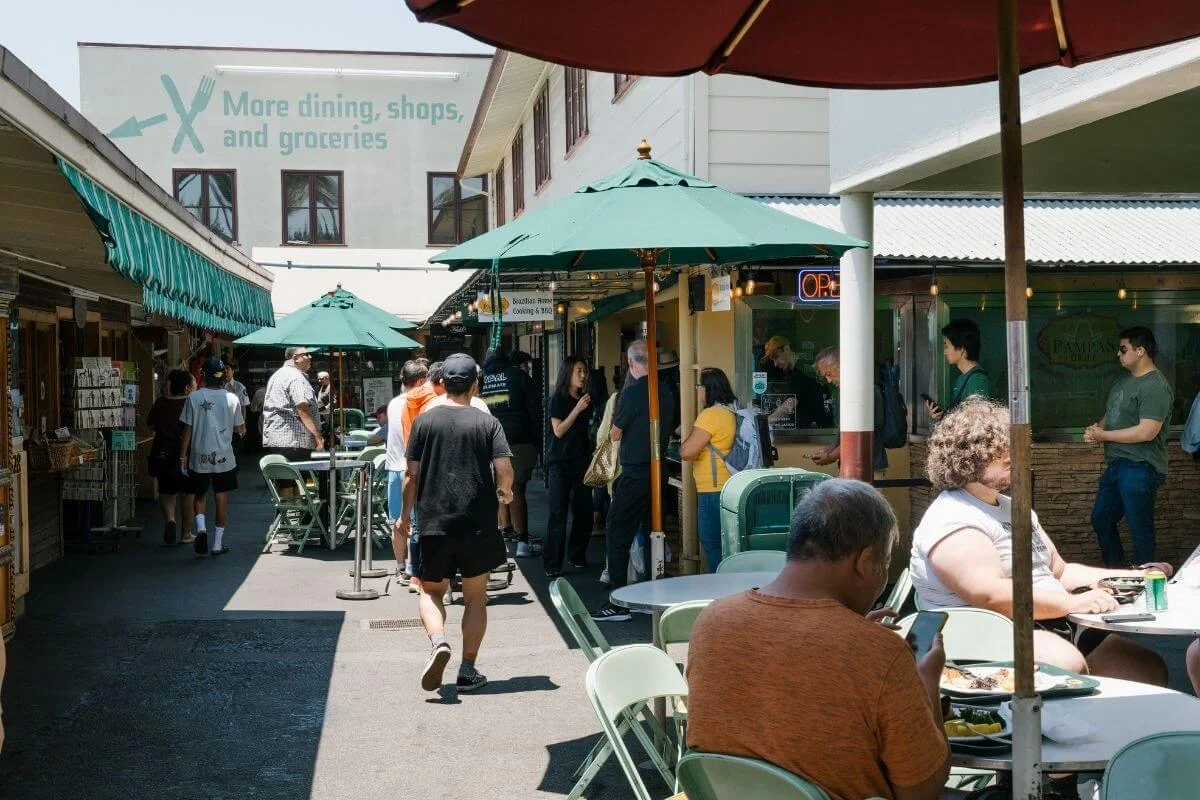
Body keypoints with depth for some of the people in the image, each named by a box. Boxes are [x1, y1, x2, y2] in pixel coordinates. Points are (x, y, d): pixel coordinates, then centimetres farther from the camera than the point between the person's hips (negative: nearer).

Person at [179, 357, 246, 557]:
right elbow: (240, 429, 2)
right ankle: (218, 544, 11)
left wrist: (183, 456, 4)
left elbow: (187, 429, -3)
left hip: (199, 457, 0)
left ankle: (201, 528, -7)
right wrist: (241, 430, 26)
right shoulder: (231, 398, -4)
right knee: (222, 499, 8)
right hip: (223, 457, 0)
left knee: (199, 495, 17)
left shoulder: (194, 397, -4)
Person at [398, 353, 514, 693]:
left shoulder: (425, 421, 0)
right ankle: (468, 671, 13)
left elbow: (412, 475, 0)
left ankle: (438, 641, -12)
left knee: (431, 591, 15)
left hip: (434, 522, 0)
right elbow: (505, 469, -11)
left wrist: (405, 515, 12)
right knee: (475, 597, 12)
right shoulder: (488, 422, -2)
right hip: (478, 523, 0)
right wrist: (505, 493, 11)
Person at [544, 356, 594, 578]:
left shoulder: (586, 400, 13)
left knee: (584, 511, 3)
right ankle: (552, 564, -5)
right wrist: (577, 409, -16)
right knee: (558, 514, -8)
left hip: (582, 461, 5)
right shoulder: (557, 399, -3)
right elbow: (558, 430, -12)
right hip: (560, 462, -5)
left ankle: (577, 556, 17)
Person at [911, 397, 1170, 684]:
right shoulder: (952, 519, -11)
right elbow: (990, 595, -24)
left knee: (1149, 669, -4)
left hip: (1057, 629, 10)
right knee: (1067, 664, -37)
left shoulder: (1015, 509, 22)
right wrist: (1072, 603, -25)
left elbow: (1059, 571, 27)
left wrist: (1133, 576, 16)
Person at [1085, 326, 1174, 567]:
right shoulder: (1124, 380, 14)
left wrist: (1103, 435, -15)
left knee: (1140, 531, -1)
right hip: (1117, 464, 10)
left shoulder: (1155, 387, -16)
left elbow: (1147, 432, -23)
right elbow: (1111, 415, 24)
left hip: (1140, 468, -10)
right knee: (1101, 520, 17)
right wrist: (1097, 428, 1)